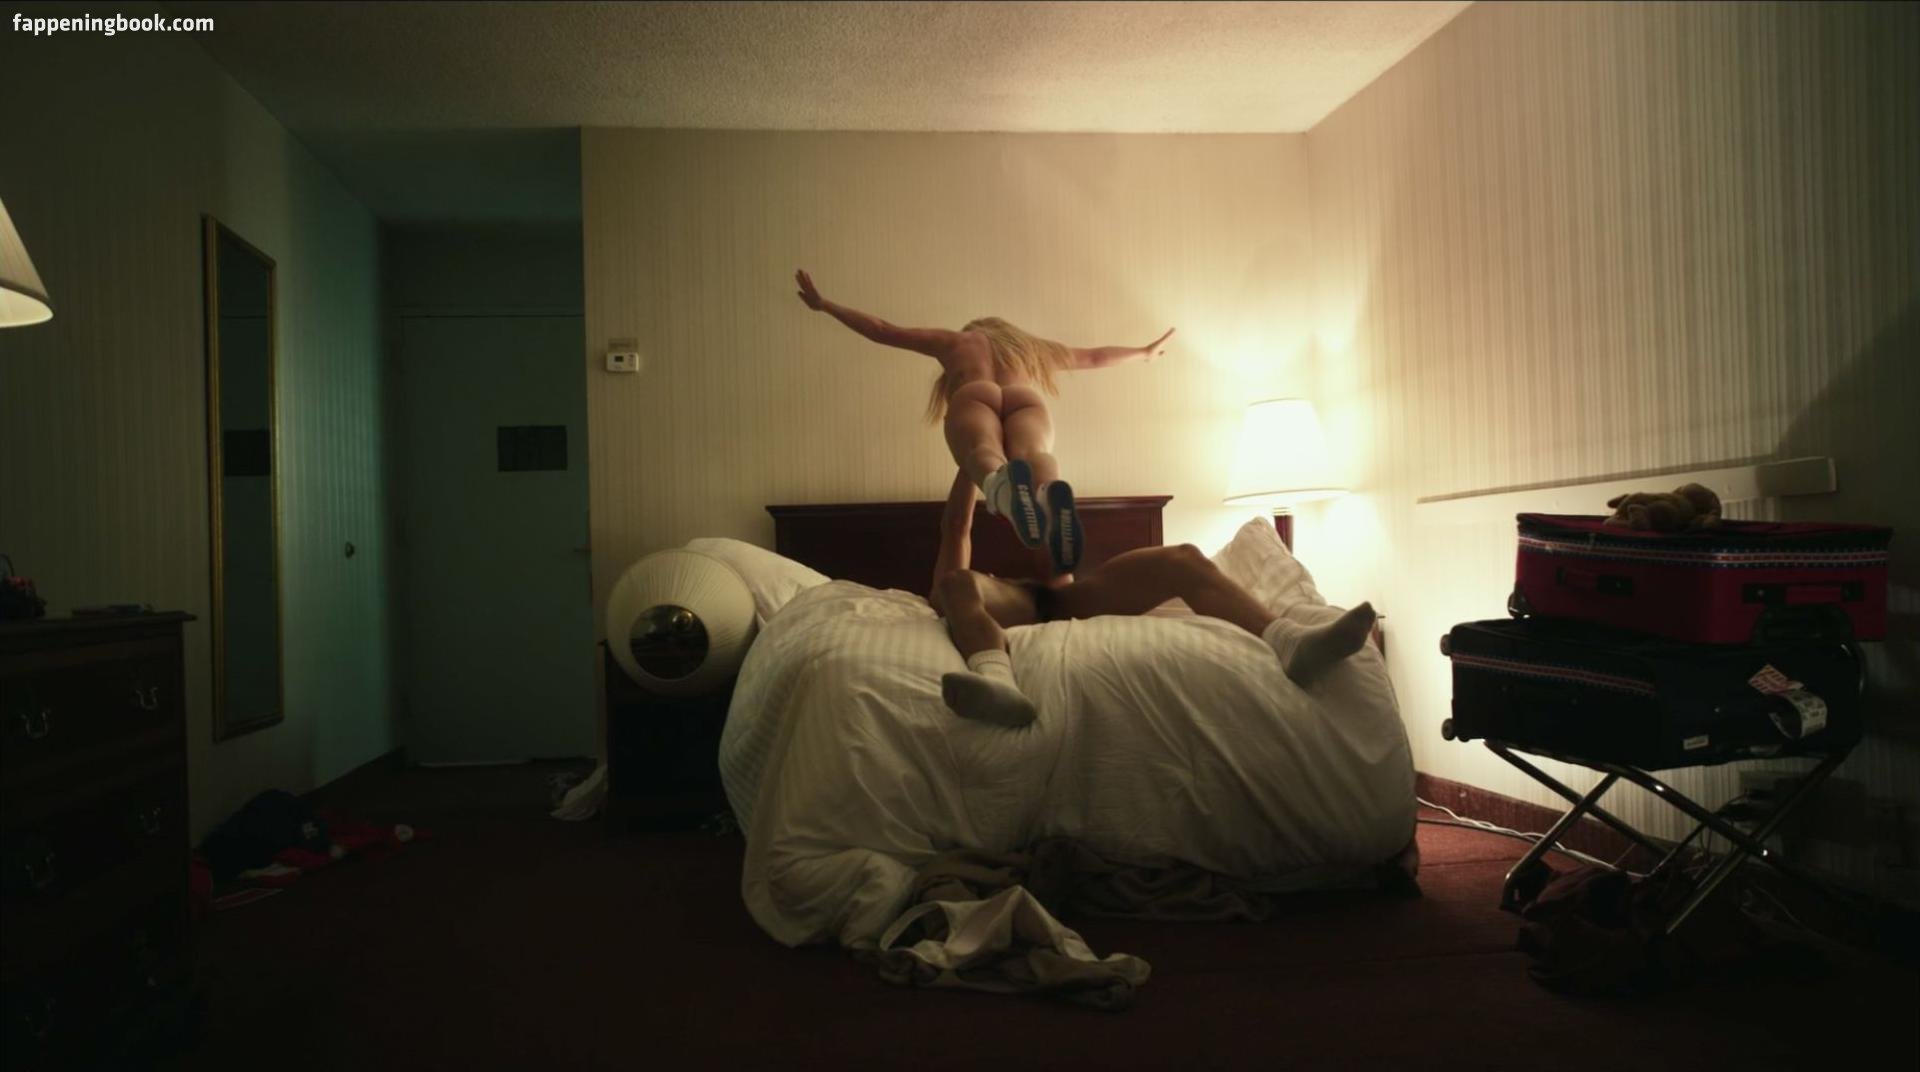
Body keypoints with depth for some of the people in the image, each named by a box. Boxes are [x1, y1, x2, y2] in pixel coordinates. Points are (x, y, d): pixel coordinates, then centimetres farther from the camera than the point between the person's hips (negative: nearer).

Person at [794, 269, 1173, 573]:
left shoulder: (954, 340, 40)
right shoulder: (1030, 344, 45)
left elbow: (880, 330, 42)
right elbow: (1095, 356, 55)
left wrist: (823, 305, 54)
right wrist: (1145, 351, 72)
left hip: (975, 398, -1)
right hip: (1027, 399, 1)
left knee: (985, 452, -33)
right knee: (1034, 451, -31)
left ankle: (1002, 484, -71)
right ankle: (1052, 491, -69)